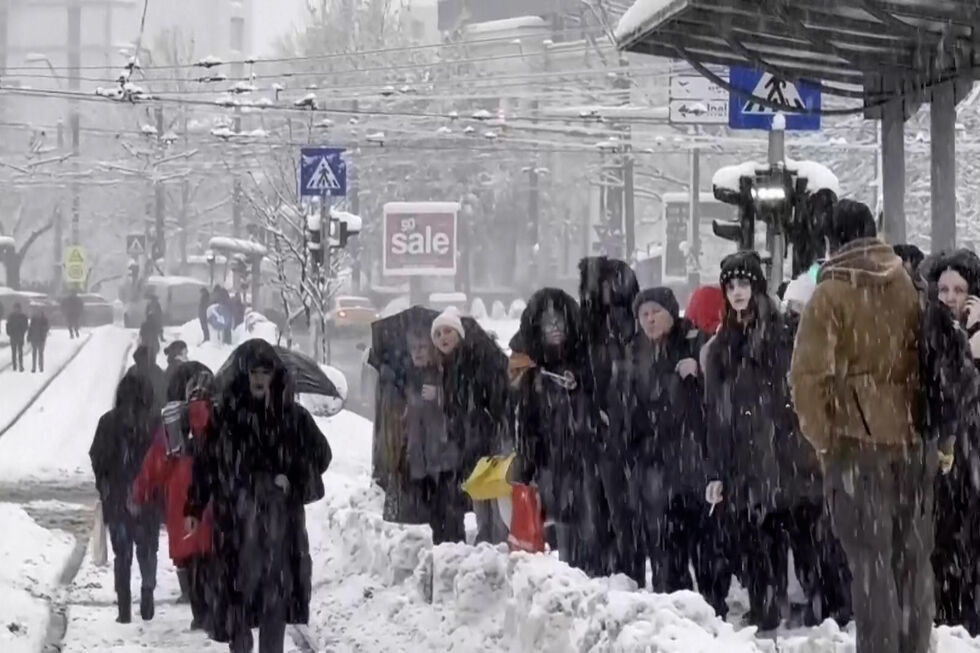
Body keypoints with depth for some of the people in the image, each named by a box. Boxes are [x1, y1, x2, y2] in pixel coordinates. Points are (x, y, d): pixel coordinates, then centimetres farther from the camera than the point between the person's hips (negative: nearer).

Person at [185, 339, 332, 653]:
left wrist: (293, 480, -4)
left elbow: (320, 454, 11)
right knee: (239, 586, -2)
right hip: (236, 516, -1)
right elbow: (205, 463, 2)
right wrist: (194, 508, 0)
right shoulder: (223, 415, -1)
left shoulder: (293, 416, 2)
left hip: (280, 517, 1)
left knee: (277, 590, 3)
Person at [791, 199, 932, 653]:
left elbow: (809, 374, -13)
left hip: (857, 439, -5)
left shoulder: (830, 296, -8)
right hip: (913, 437, 5)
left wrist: (821, 435, -2)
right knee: (913, 555, 13)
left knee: (871, 558, -3)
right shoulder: (909, 289, 7)